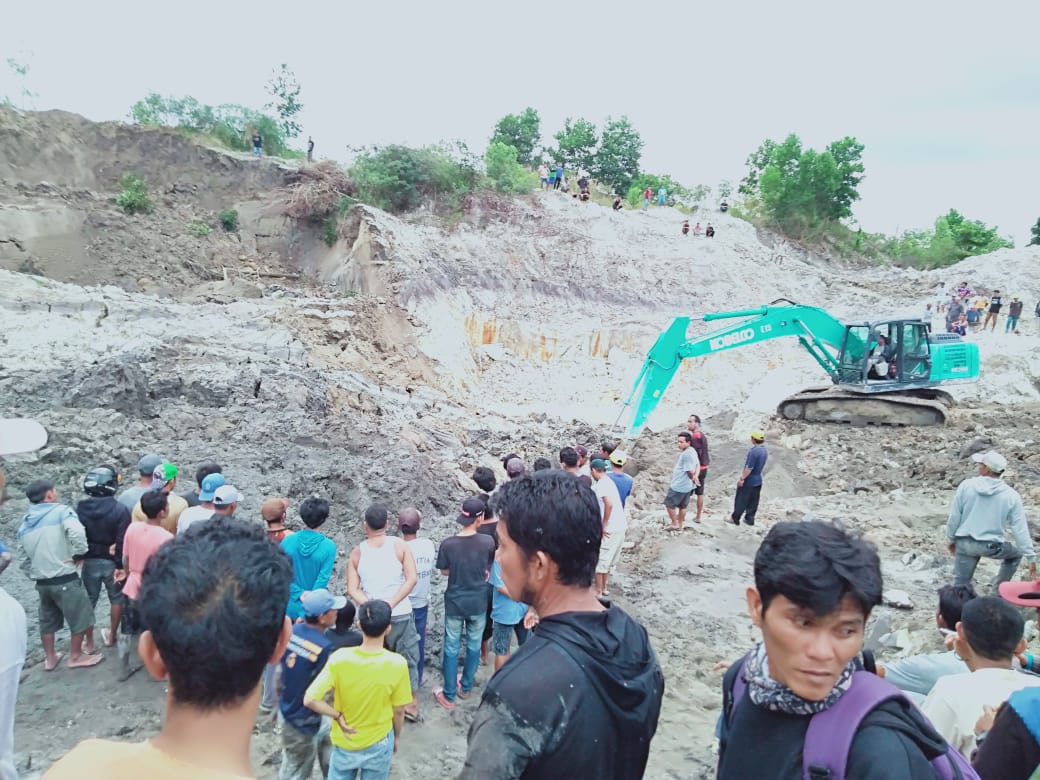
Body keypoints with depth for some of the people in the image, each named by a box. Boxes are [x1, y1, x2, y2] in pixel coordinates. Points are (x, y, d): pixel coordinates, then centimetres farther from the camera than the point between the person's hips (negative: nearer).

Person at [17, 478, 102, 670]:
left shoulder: (24, 524, 11)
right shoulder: (61, 511, -11)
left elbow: (24, 560, 14)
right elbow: (77, 533, -30)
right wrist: (77, 554, -16)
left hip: (41, 582, 7)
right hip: (65, 579, -7)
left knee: (47, 621, 21)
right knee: (80, 618, 9)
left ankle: (50, 658, 33)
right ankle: (76, 656, 20)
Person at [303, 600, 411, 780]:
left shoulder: (340, 658, -24)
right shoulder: (397, 664, -24)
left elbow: (310, 700, -25)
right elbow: (398, 710, -11)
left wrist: (338, 716, -10)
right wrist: (397, 737, 8)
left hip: (345, 742, 1)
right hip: (379, 743, 0)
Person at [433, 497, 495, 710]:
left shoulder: (448, 544, -19)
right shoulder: (488, 542, -17)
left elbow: (445, 572, -4)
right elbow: (488, 570, -1)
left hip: (455, 603, -1)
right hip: (479, 603, 1)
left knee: (451, 648, 14)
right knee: (474, 646, 20)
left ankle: (449, 695, 24)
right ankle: (466, 687, 37)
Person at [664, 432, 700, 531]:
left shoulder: (687, 454, -26)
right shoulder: (692, 451, 7)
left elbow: (690, 471, -24)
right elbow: (698, 464, 13)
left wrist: (693, 478, -3)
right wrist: (696, 476, -1)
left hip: (679, 486, -10)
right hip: (687, 486, 10)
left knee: (669, 503, 5)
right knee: (682, 506, 18)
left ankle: (675, 524, 11)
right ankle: (680, 525, 29)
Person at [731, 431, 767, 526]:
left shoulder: (754, 451, -24)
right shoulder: (764, 451, 3)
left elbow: (749, 468, -24)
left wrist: (742, 478, -18)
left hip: (749, 480, -8)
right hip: (758, 480, 8)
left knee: (740, 500, 4)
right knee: (753, 502, 14)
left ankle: (735, 518, 13)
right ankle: (749, 519, 20)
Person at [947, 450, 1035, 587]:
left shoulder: (966, 486, -8)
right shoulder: (1011, 495, -8)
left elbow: (954, 517, -3)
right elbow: (1020, 529, -5)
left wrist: (950, 539, 13)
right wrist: (1031, 558, 4)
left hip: (964, 543, 1)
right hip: (992, 546, 0)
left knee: (960, 584, 10)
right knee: (1016, 551, 30)